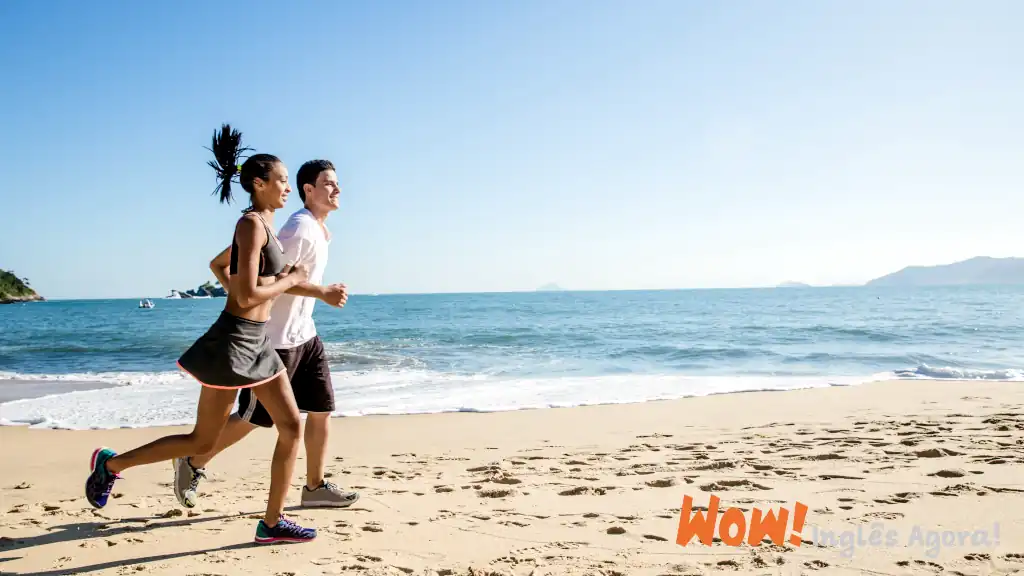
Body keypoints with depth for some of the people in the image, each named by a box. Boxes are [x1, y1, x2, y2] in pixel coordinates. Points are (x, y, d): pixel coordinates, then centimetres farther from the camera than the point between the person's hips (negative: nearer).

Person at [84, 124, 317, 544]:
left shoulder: (262, 225, 13)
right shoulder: (252, 224, -16)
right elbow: (247, 296, -24)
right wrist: (291, 280, -9)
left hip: (256, 342, 9)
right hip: (233, 340, -9)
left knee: (291, 425, 4)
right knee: (203, 440, 3)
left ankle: (272, 522, 11)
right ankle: (112, 463, 22)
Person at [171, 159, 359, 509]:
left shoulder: (321, 229, 12)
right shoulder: (301, 229, -18)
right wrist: (324, 293, -26)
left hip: (304, 335, 9)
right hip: (276, 339, -9)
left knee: (321, 408, 7)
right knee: (253, 417, 1)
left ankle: (315, 486, 16)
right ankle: (193, 464, 20)